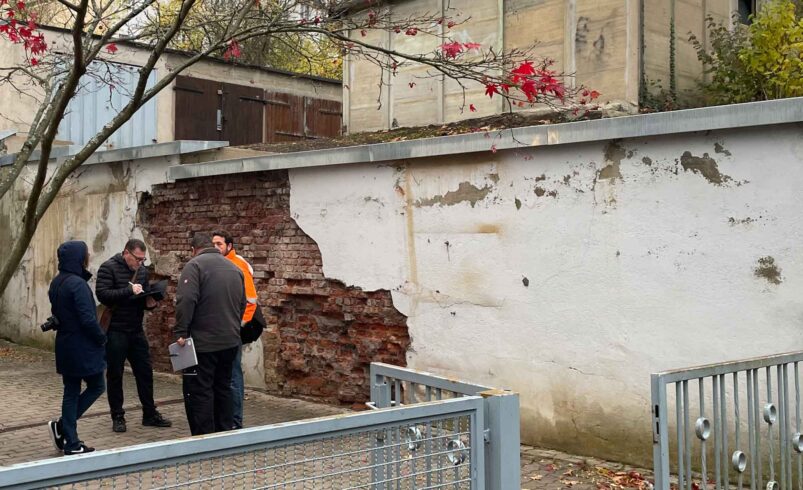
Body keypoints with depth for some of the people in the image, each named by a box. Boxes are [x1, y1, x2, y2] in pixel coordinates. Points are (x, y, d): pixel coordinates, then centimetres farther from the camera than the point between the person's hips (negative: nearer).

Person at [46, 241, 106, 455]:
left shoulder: (56, 283, 9)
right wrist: (101, 338, -8)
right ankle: (61, 426, 4)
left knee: (71, 392, 12)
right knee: (96, 387, 9)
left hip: (65, 347, 9)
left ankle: (71, 443, 15)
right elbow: (88, 319, -23)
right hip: (83, 348, -9)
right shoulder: (78, 284, -20)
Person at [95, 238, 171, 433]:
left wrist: (149, 302, -5)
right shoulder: (109, 268, -10)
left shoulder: (142, 270, 10)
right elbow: (102, 294, -21)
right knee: (115, 374, 4)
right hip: (115, 331, -6)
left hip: (136, 330, 6)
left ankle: (150, 414, 18)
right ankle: (117, 417, 16)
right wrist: (129, 290, -27)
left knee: (145, 372, 8)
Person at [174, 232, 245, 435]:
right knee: (223, 388, 18)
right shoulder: (234, 268, 14)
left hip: (203, 342, -7)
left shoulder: (195, 265, -8)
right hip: (230, 341, 7)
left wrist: (181, 332, -16)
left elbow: (186, 301, -20)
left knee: (199, 392, -2)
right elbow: (242, 304, 18)